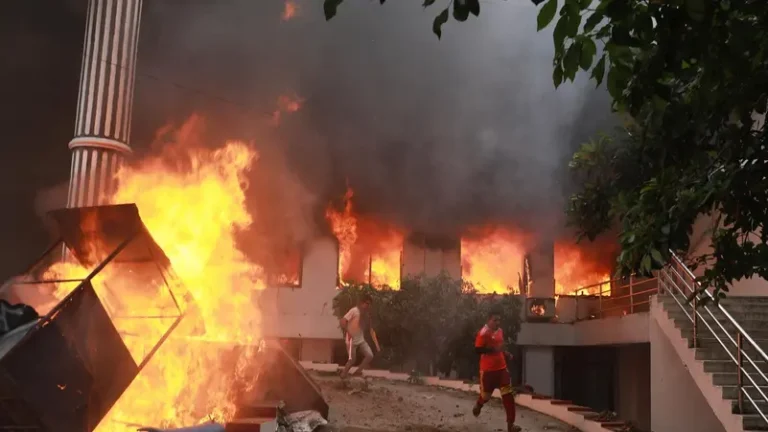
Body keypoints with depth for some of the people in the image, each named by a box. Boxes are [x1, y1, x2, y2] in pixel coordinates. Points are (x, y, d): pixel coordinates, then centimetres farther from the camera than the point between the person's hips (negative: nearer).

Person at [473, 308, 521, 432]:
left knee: (508, 395, -3)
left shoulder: (500, 331, 8)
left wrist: (506, 354, 6)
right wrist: (494, 349, -28)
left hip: (501, 367, 6)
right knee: (486, 395, 10)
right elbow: (477, 350, -22)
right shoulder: (483, 332, -17)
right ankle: (478, 406, 46)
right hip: (488, 369, -6)